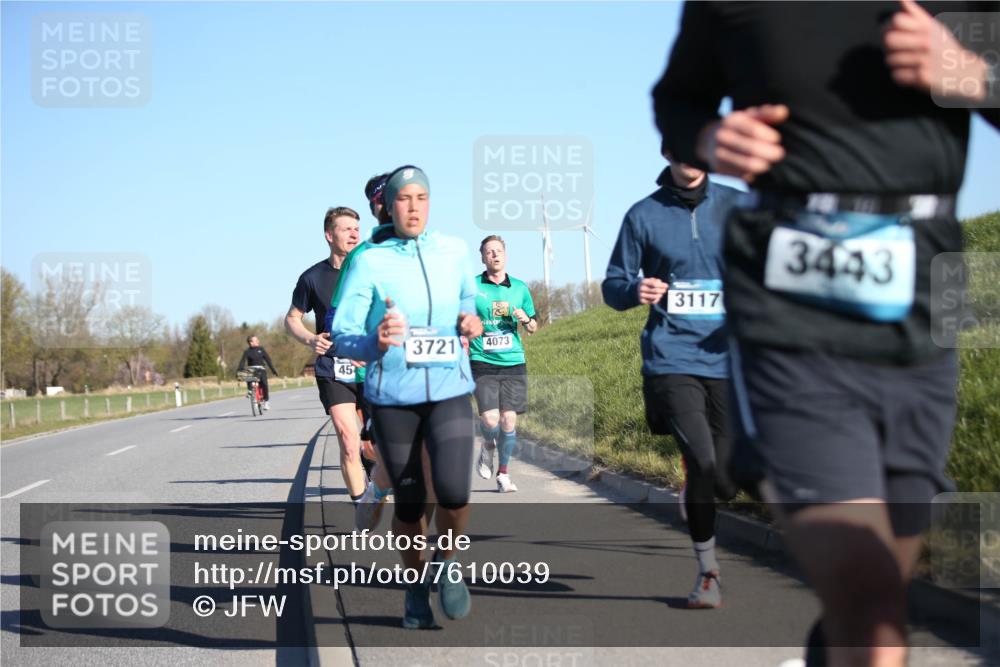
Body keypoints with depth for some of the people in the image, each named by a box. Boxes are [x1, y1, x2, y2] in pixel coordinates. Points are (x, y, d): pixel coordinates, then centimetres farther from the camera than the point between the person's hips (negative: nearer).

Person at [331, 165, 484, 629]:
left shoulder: (453, 252, 5)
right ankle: (416, 585, 31)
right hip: (392, 396, -1)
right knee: (408, 502, 6)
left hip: (449, 390, 1)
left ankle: (447, 560, 12)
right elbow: (342, 334, -9)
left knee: (454, 491, -19)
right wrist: (375, 342, -31)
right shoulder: (369, 261, -4)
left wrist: (472, 320, 2)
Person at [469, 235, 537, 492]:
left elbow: (533, 328, 17)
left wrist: (526, 320, -4)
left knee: (509, 420, -1)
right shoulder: (471, 287, 1)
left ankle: (503, 473, 16)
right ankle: (488, 446, 20)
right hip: (483, 364, -2)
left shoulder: (519, 288, 10)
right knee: (490, 419, -15)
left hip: (514, 364, 2)